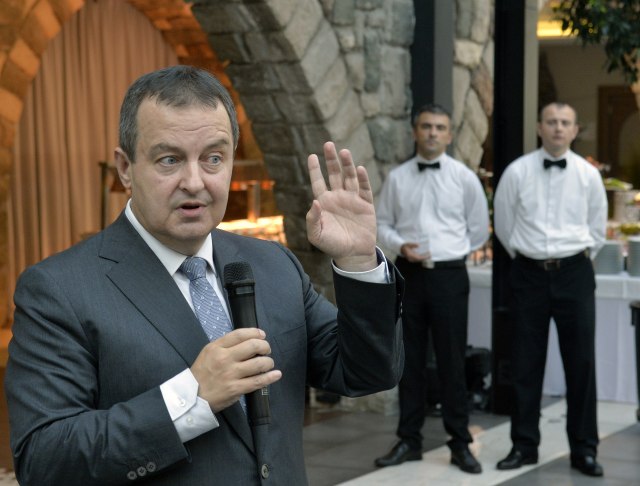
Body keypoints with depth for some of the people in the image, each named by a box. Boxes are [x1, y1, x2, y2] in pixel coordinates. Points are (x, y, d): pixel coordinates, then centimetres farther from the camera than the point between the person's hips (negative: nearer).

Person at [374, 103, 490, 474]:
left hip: (449, 275, -2)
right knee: (410, 360, 8)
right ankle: (409, 441, 18)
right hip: (408, 274, 2)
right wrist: (400, 246, -9)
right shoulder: (397, 178, 5)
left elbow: (479, 229, 9)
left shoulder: (464, 178, 2)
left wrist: (451, 251, 8)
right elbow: (382, 224, 8)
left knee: (452, 361, 1)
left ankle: (460, 444, 10)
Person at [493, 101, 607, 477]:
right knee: (526, 363, 5)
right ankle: (524, 445, 16)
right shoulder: (517, 172, -2)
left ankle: (584, 449, 12)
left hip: (574, 273, 0)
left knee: (581, 362, 3)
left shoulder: (589, 175, 1)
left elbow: (598, 226, 13)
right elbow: (503, 222, 10)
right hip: (530, 273, 0)